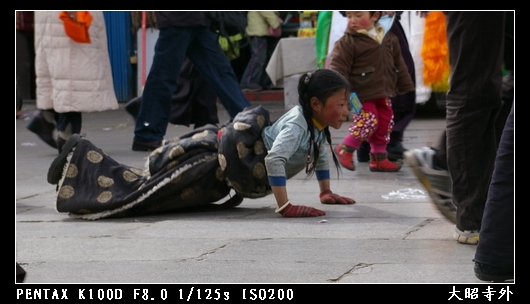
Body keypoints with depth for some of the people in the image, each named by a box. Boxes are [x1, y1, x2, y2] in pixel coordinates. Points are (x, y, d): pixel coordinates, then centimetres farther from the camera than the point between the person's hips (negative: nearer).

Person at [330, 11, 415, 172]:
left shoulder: (389, 39, 7)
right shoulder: (347, 42, -12)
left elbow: (399, 65, 16)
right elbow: (338, 68, -16)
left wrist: (406, 87, 19)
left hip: (383, 93, 7)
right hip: (362, 95, -7)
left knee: (385, 124, 10)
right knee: (368, 123, -12)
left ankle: (379, 158, 23)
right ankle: (345, 149, 8)